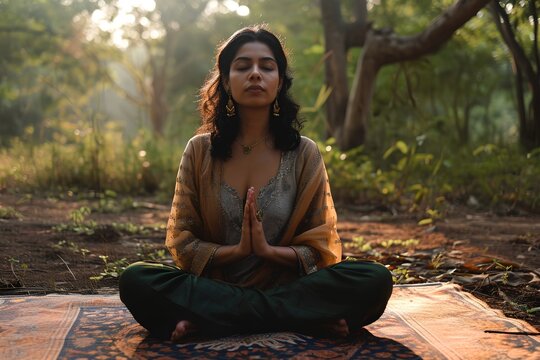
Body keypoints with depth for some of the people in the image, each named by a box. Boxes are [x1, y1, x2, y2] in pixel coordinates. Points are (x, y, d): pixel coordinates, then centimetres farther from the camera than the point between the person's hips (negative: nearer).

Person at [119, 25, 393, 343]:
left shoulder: (304, 154, 1)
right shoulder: (200, 151, 2)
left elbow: (321, 247, 2)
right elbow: (182, 242, 2)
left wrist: (269, 250, -17)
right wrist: (237, 250, -16)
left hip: (288, 286, 1)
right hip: (212, 286, 0)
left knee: (375, 280, -27)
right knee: (136, 281, -29)